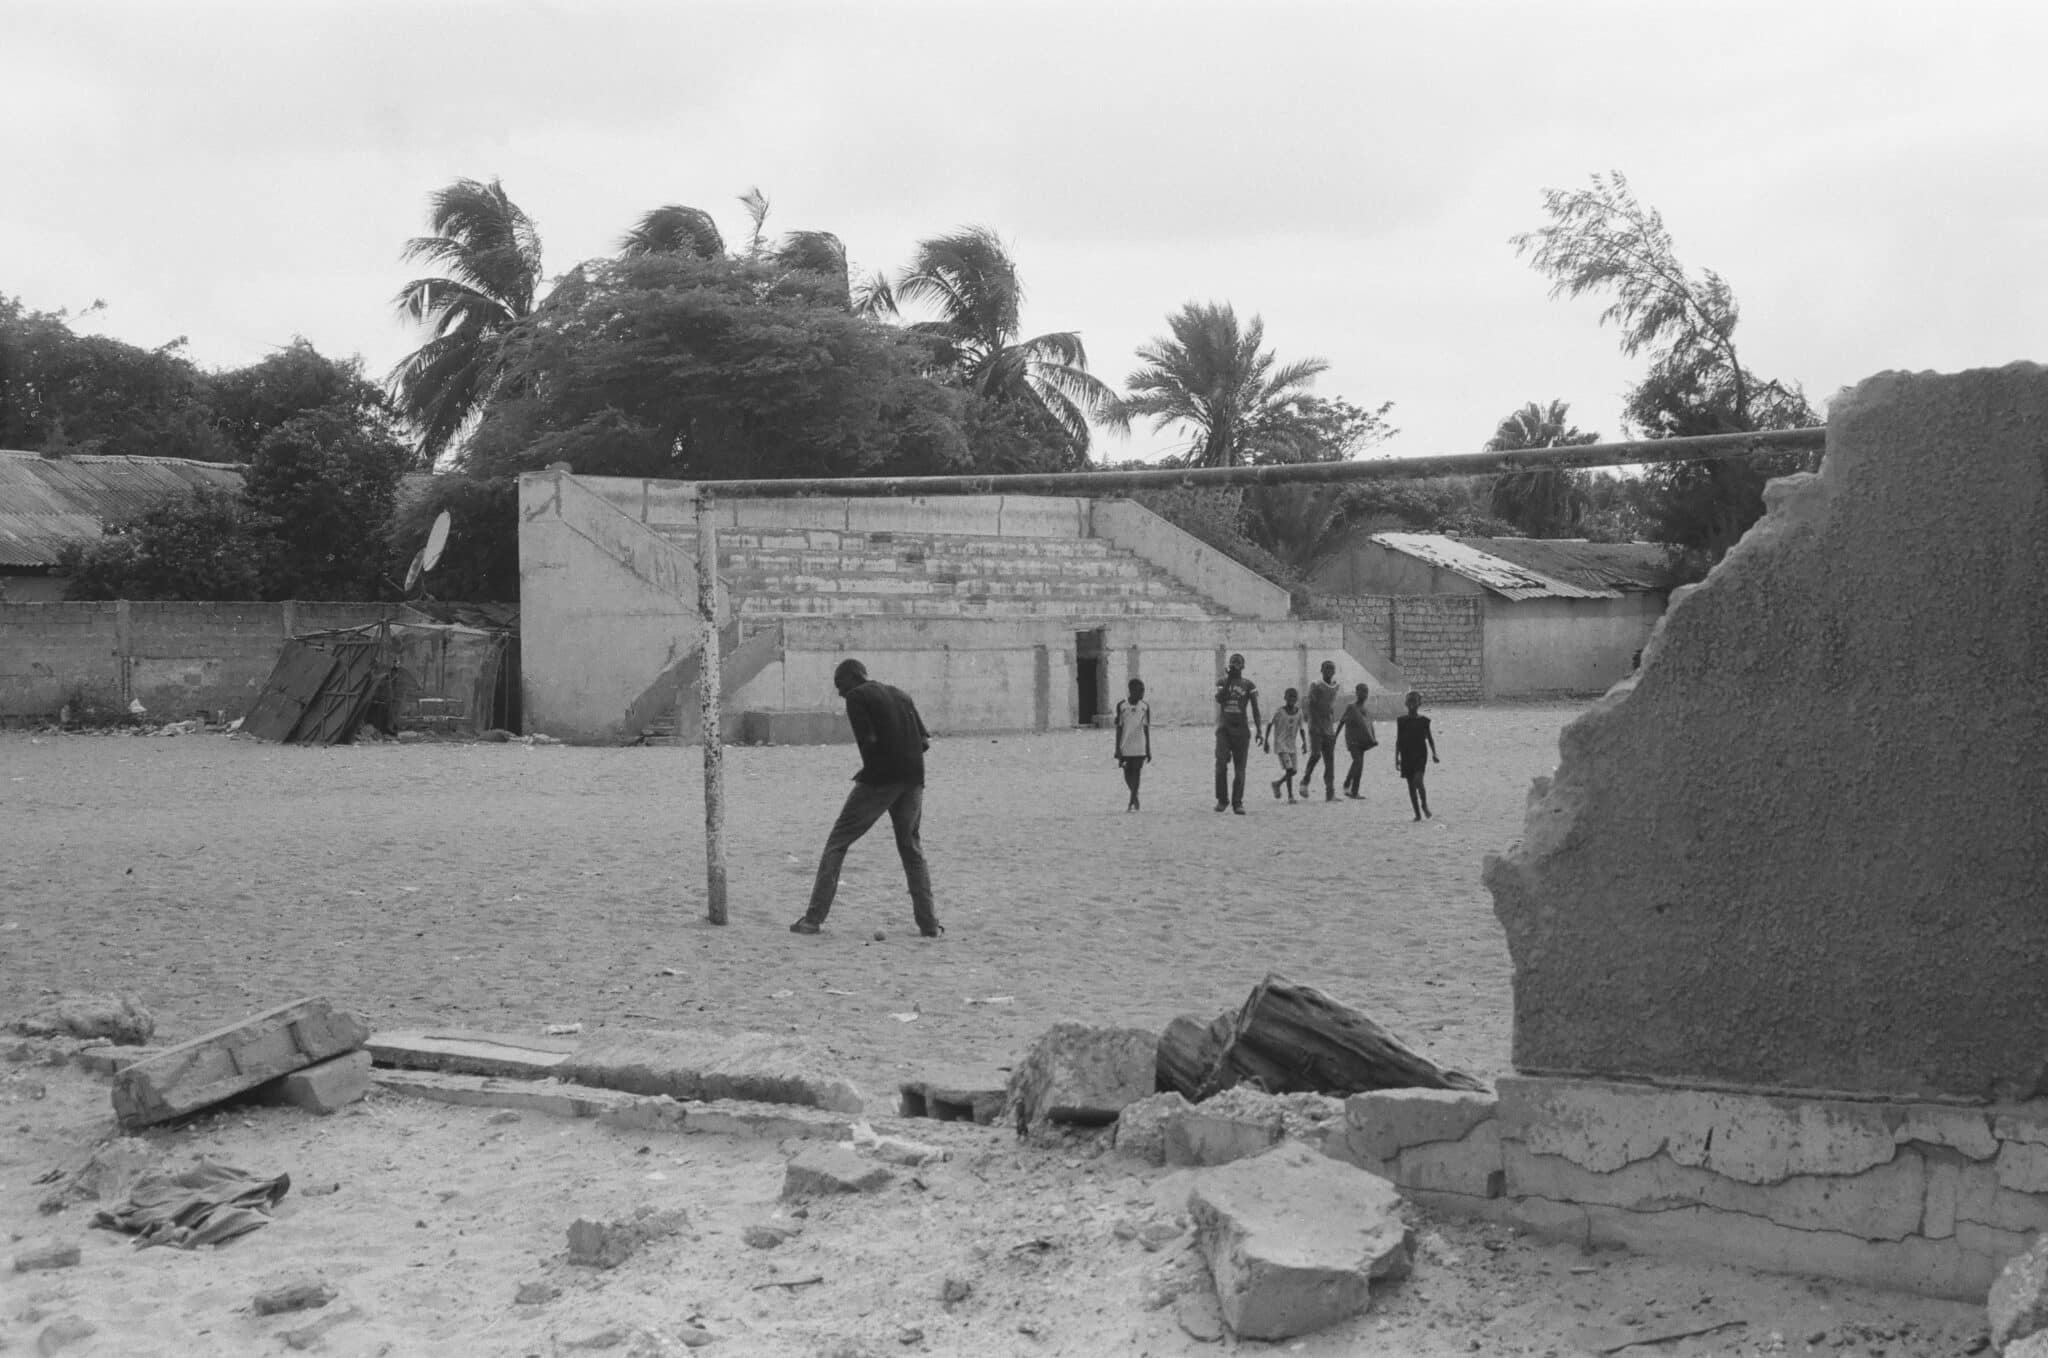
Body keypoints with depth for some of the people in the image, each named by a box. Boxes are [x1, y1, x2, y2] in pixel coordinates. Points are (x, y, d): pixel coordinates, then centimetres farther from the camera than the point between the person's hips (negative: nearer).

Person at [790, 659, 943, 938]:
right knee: (911, 849, 18)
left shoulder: (856, 697, 0)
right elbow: (925, 741, 13)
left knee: (836, 844, 4)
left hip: (879, 779, -5)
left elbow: (868, 739, -12)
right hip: (913, 779, 6)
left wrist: (870, 769, 5)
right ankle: (929, 924, 10)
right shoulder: (900, 695, 19)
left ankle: (813, 918, 0)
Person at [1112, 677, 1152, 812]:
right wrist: (1117, 749, -3)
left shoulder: (1145, 707, 1)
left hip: (1140, 748, 0)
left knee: (1136, 774, -6)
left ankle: (1132, 802, 0)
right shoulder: (1121, 706, -2)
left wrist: (1148, 750, 3)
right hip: (1125, 747, 0)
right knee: (1127, 776, 6)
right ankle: (1135, 799, 28)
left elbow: (1146, 729, 4)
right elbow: (1119, 728, 1)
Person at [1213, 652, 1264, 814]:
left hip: (1241, 729, 0)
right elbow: (1219, 699, -11)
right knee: (1221, 764, -12)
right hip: (1224, 728, 0)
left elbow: (1255, 709, 3)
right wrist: (1228, 680, -13)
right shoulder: (1222, 682, 7)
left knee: (1240, 769, -1)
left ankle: (1237, 803, 5)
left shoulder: (1249, 685, 4)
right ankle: (1222, 799, -1)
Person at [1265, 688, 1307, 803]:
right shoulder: (1280, 712, -13)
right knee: (1289, 769, -16)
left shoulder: (1299, 712, 0)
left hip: (1292, 745, 5)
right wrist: (1266, 741, -8)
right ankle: (1290, 796, -9)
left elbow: (1300, 728, 10)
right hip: (1280, 745, -5)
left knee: (1293, 771, 5)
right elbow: (1269, 725, -5)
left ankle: (1277, 783, 31)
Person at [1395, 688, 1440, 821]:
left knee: (1418, 781, -21)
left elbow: (1429, 738, 9)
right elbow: (1398, 741, 9)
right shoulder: (1401, 721, 6)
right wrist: (1396, 758, 5)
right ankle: (1417, 813, 10)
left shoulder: (1423, 721, 2)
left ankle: (1424, 804, 2)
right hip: (1406, 756, 2)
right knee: (1411, 785, 3)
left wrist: (1434, 755, 3)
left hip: (1420, 755, -2)